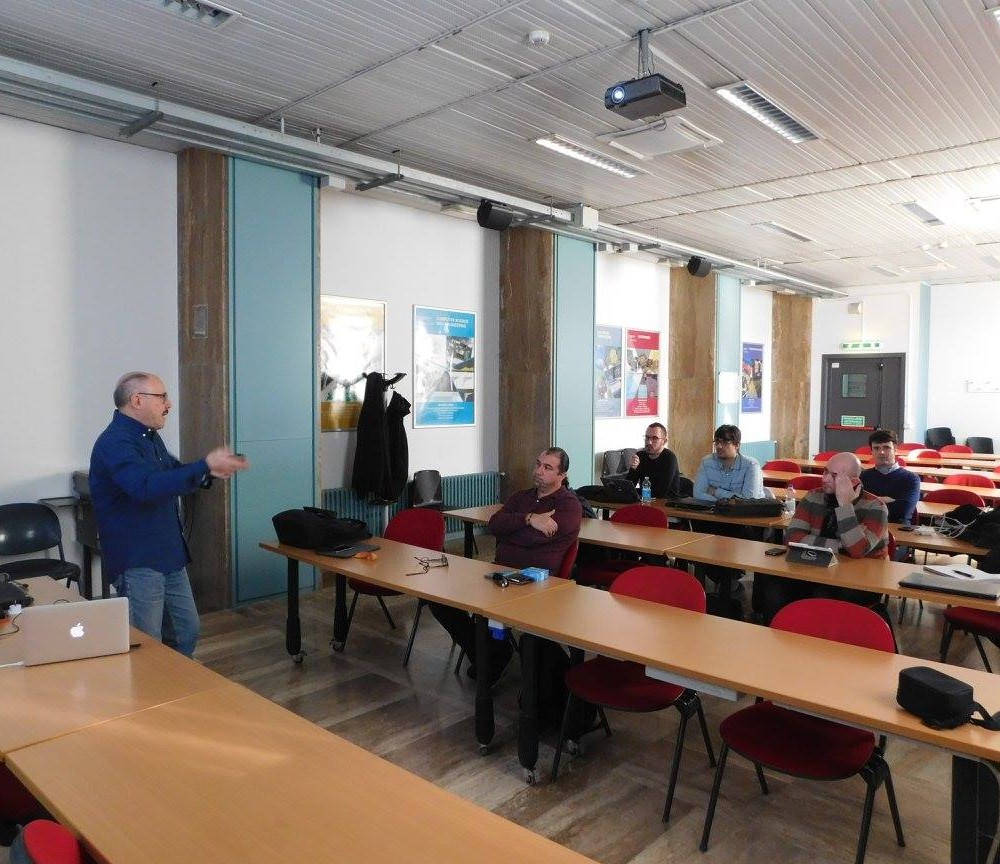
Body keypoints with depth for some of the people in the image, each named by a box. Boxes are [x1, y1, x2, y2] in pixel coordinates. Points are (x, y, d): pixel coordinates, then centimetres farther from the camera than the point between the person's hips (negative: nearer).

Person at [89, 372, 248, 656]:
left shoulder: (149, 436, 12)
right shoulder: (115, 443, -19)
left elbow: (173, 476, 24)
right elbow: (147, 486, -35)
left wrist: (210, 470, 5)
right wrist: (205, 465, -34)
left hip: (170, 557, 10)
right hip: (138, 563, -9)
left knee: (186, 633, 18)